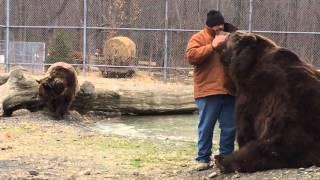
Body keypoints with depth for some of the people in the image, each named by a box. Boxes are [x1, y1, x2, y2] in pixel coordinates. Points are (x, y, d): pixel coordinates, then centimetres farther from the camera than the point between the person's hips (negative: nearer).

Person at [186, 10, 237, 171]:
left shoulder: (227, 38, 20)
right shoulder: (198, 38, 3)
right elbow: (191, 56, -13)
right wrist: (212, 46, -17)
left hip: (229, 90, 5)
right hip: (208, 91, -5)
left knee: (229, 127, 6)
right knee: (206, 127, -2)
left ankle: (226, 157, 14)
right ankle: (203, 158, 4)